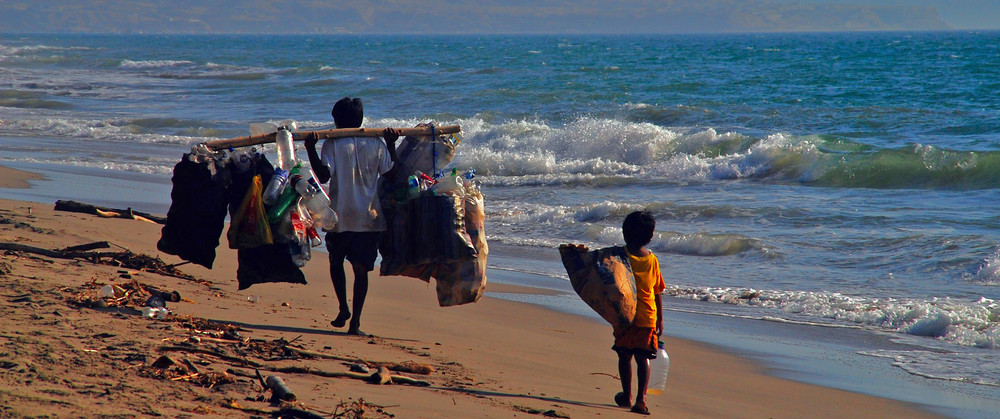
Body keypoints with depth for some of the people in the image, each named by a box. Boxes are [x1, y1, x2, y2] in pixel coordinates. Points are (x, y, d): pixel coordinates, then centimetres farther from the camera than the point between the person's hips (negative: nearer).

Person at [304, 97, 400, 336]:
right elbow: (390, 173, 7)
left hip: (340, 217, -1)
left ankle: (343, 308, 15)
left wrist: (311, 150, -9)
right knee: (361, 269, 2)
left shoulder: (333, 144, -6)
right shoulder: (376, 144, 2)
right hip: (369, 218, 2)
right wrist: (391, 145, 13)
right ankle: (355, 322, -2)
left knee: (336, 262, 21)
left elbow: (323, 175, -14)